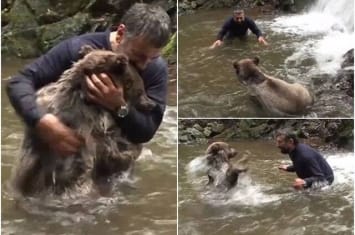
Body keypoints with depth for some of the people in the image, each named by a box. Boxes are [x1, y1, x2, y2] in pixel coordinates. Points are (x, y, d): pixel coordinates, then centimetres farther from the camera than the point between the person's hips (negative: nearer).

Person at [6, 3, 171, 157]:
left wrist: (119, 107, -39)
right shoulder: (77, 49, -20)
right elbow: (18, 83, -23)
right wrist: (42, 122, -42)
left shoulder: (156, 68, -15)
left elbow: (147, 131, -18)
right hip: (66, 151, -2)